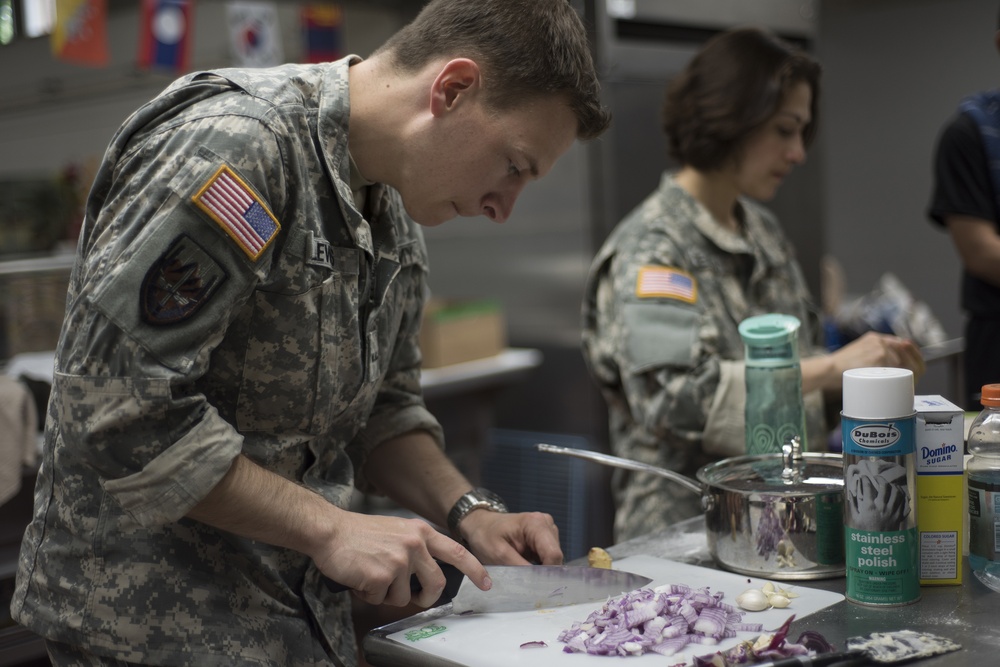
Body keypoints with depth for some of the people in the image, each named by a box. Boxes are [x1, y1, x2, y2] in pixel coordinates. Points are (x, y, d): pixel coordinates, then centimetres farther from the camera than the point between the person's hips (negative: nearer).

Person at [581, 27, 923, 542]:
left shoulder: (763, 230, 14)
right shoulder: (650, 249, -12)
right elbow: (678, 396, -25)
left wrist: (868, 368, 6)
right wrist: (832, 367, -22)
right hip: (685, 524, -7)